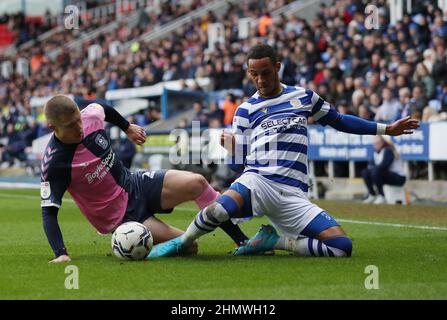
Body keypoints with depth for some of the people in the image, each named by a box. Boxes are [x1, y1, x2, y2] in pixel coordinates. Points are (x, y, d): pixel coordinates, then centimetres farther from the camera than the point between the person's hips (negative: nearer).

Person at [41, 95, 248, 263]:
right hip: (121, 218, -6)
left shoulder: (90, 116, -11)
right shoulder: (54, 164, -27)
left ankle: (243, 241, 2)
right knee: (188, 247, -17)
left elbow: (103, 108, 16)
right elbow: (49, 213, -25)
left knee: (198, 183, -15)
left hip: (134, 184, 6)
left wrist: (128, 128, 28)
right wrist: (60, 254, -35)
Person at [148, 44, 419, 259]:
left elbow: (339, 121, 30)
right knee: (219, 209, -39)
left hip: (293, 193, 2)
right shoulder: (246, 110, 13)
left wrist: (386, 129, 31)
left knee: (343, 247, -18)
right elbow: (239, 165, 13)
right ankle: (181, 243, -8)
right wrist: (231, 148, -8)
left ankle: (273, 241, 1)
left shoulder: (304, 97, 16)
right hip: (257, 181, -2)